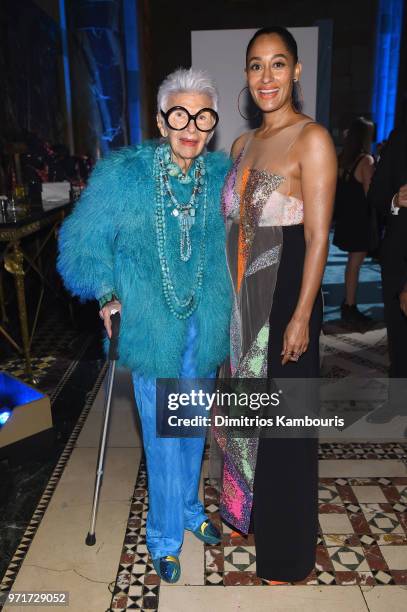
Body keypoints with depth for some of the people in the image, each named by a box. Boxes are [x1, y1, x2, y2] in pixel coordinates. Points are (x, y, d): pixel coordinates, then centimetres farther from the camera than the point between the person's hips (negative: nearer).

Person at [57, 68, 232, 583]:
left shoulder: (222, 174, -4)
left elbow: (235, 240, 11)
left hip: (205, 328, 4)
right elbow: (81, 244, -6)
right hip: (150, 328, -3)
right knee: (163, 437, 5)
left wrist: (225, 298, 7)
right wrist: (108, 294, -13)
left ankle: (188, 508, 46)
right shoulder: (121, 175, -14)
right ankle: (165, 536, 31)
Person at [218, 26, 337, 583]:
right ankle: (245, 510, 42)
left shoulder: (312, 139, -8)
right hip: (241, 294, 7)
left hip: (286, 292, -7)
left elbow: (317, 237, -13)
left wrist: (301, 317, -17)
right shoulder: (244, 144, 13)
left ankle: (288, 552, 29)